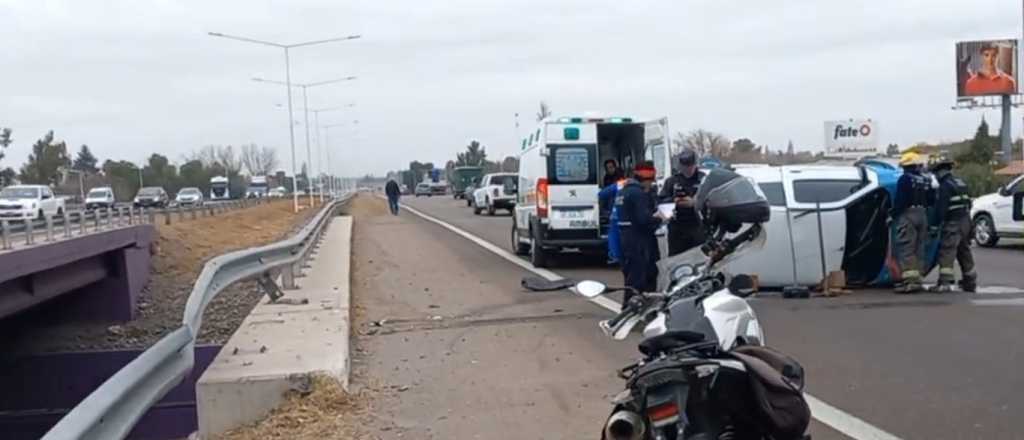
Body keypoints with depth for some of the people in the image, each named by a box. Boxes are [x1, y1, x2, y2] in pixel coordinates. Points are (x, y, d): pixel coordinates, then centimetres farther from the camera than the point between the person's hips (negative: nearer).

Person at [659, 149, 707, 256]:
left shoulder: (703, 179, 2)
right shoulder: (672, 181, 12)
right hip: (676, 229, 2)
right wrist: (673, 201, -12)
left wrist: (694, 202, -20)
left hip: (697, 228, -2)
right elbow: (660, 200, 7)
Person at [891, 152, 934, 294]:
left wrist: (893, 214, -8)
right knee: (918, 249, 11)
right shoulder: (926, 181, 13)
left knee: (906, 249, -8)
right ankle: (916, 279, 13)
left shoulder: (905, 179, -10)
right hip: (922, 215, 7)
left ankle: (910, 280, -16)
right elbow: (931, 201, 14)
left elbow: (899, 200, -16)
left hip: (907, 215, -7)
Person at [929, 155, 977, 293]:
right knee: (964, 251, 17)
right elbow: (968, 203, 21)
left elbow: (941, 207, -16)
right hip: (966, 221, 9)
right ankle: (970, 282, 25)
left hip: (953, 223, -9)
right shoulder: (960, 183, 16)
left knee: (947, 251, -11)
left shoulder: (945, 186, -12)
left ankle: (945, 282, -19)